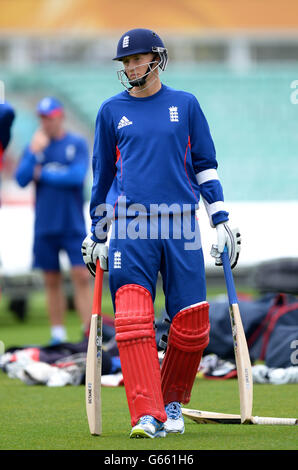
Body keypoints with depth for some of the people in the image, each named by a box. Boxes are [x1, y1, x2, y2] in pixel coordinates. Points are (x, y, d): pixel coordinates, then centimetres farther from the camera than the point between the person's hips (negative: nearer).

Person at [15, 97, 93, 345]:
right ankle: (58, 335, 13)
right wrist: (34, 153, -13)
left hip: (73, 224, -3)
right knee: (52, 280, 7)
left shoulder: (78, 143, 0)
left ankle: (90, 333, -9)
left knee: (82, 277, -9)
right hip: (44, 225, 3)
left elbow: (78, 176, -13)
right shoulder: (35, 145, 8)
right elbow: (21, 179, -1)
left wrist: (43, 175, -5)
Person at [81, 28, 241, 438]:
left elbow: (205, 165, 13)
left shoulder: (185, 105, 10)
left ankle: (172, 402, 19)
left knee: (191, 323, -3)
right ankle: (147, 415, -18)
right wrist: (97, 235, 17)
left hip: (180, 226, 1)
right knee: (133, 320, -15)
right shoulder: (112, 111, 11)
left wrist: (221, 220, 7)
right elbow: (102, 175, 17)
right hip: (130, 227, 0)